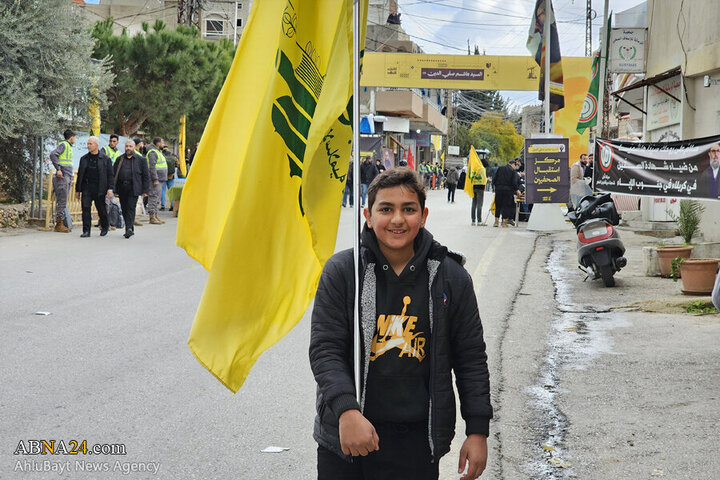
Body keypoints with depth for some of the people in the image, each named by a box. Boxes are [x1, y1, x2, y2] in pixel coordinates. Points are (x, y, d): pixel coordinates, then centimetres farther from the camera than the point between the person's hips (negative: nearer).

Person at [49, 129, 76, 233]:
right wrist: (58, 169, -23)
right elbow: (53, 154, -21)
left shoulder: (69, 147, 21)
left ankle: (60, 224, 11)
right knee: (62, 201, -9)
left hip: (67, 178, 9)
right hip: (62, 177, -9)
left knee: (64, 202, 8)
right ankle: (59, 224, -9)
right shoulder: (63, 145, -6)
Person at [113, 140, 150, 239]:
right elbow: (114, 173, 14)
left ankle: (129, 228, -17)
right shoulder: (120, 159, 14)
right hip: (122, 188, 4)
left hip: (133, 188, -4)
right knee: (124, 209, 7)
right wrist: (113, 188, 5)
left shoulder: (141, 160, 6)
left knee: (131, 208, -12)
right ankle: (130, 229, 16)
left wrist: (145, 190, -1)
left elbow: (146, 176, 5)